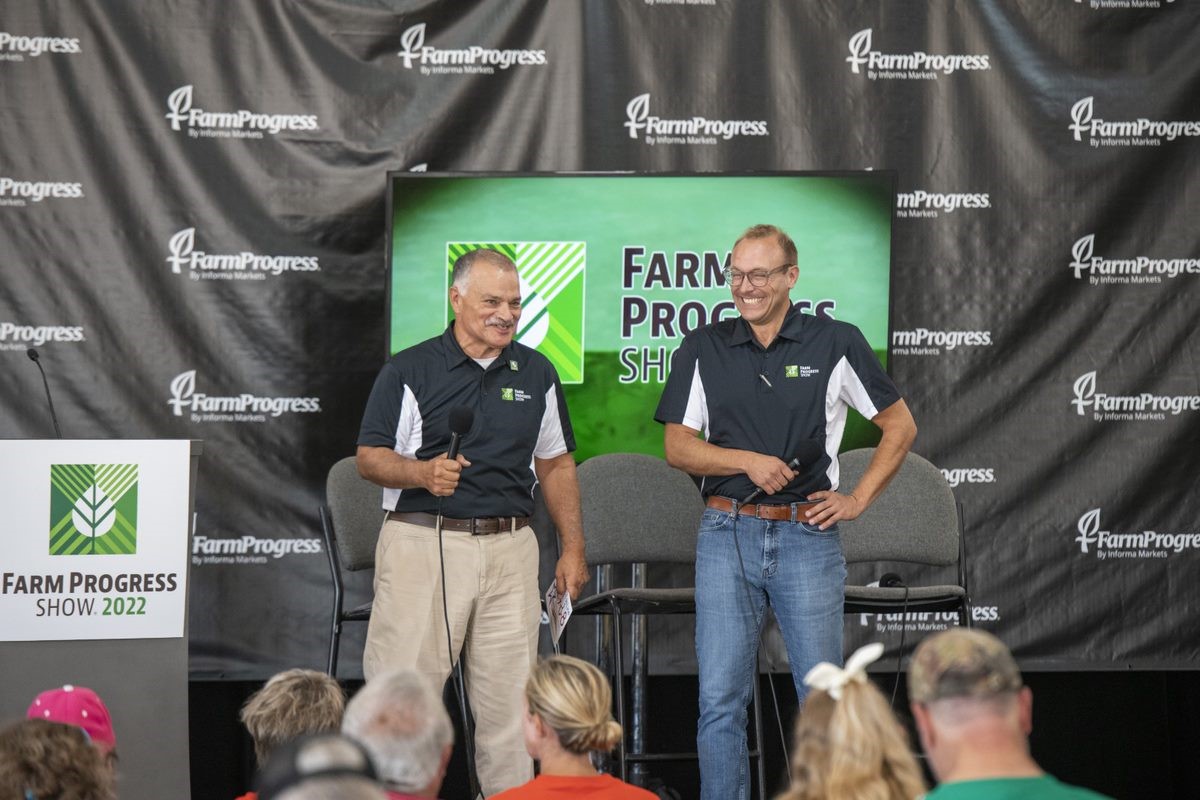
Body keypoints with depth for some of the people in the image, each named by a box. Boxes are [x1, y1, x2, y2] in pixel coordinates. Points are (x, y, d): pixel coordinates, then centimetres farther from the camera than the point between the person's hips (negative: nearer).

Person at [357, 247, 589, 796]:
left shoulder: (536, 374, 14)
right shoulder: (409, 371, 1)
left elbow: (556, 466, 20)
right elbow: (370, 457, 0)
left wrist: (573, 548, 15)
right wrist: (423, 473, -19)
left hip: (510, 550, 4)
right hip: (424, 544, -3)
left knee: (509, 698, 3)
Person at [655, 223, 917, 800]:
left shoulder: (836, 343, 1)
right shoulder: (703, 349, 6)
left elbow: (900, 426, 9)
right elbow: (677, 446, 4)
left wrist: (857, 499, 1)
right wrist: (749, 461, -11)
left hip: (808, 536, -1)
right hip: (727, 535, 1)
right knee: (720, 699, 0)